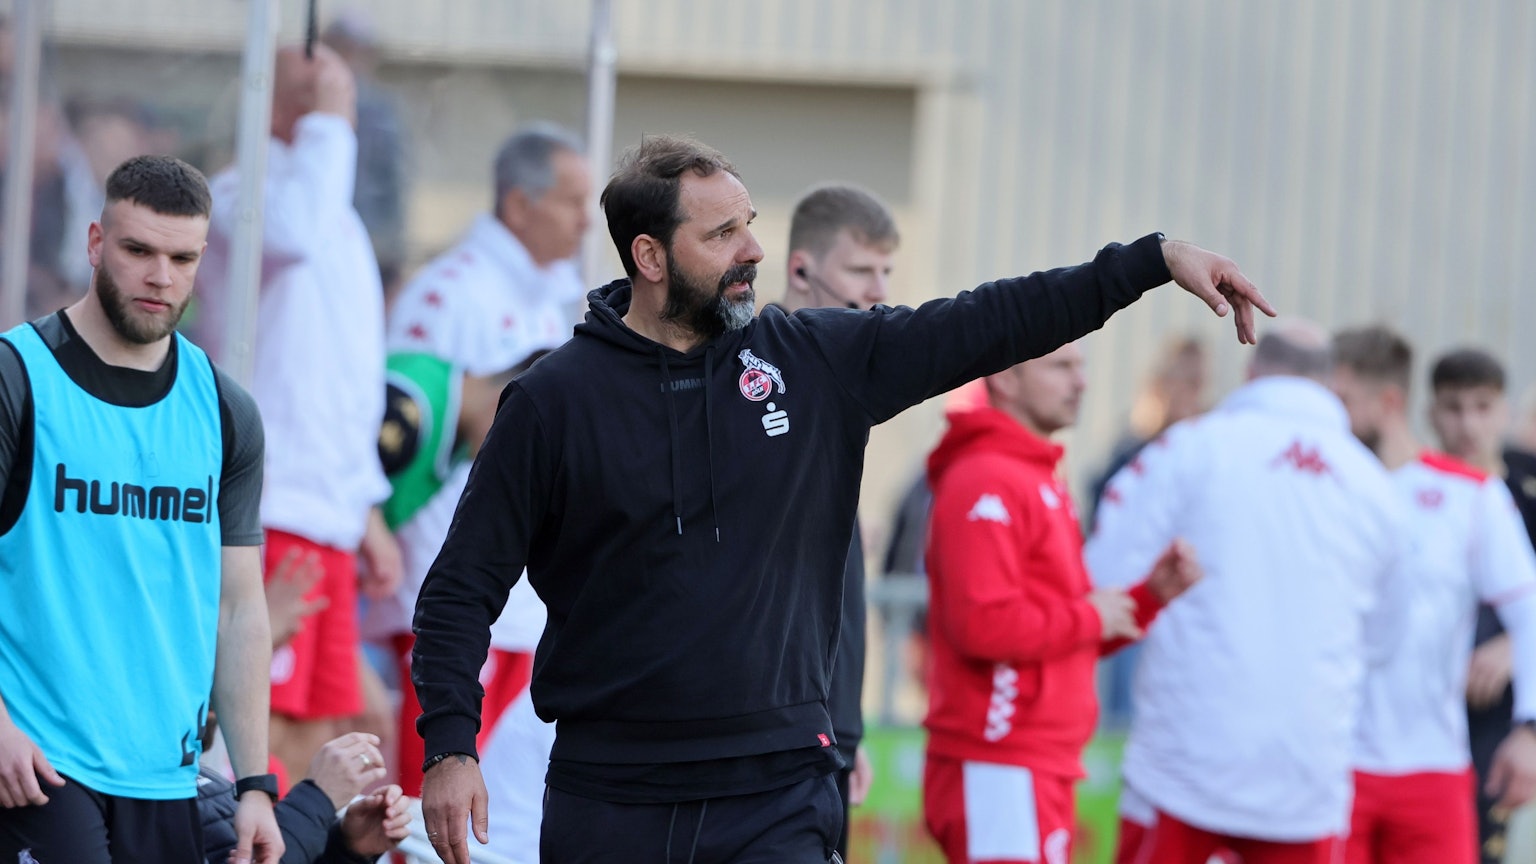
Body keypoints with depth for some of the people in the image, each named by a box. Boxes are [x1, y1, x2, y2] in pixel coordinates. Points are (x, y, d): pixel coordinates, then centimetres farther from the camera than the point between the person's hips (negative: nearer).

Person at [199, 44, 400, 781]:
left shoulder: (343, 224, 23)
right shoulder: (240, 192, -3)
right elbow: (291, 230, -30)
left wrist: (367, 511, 25)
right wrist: (327, 121, -16)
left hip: (329, 519, 9)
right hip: (267, 508, -9)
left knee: (316, 733, 7)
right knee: (264, 728, -13)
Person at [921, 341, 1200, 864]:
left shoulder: (1040, 483, 20)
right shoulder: (986, 483, -12)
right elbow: (983, 624, -24)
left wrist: (1152, 595, 6)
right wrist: (1089, 618, -11)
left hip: (1042, 776, 10)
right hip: (1000, 775, -10)